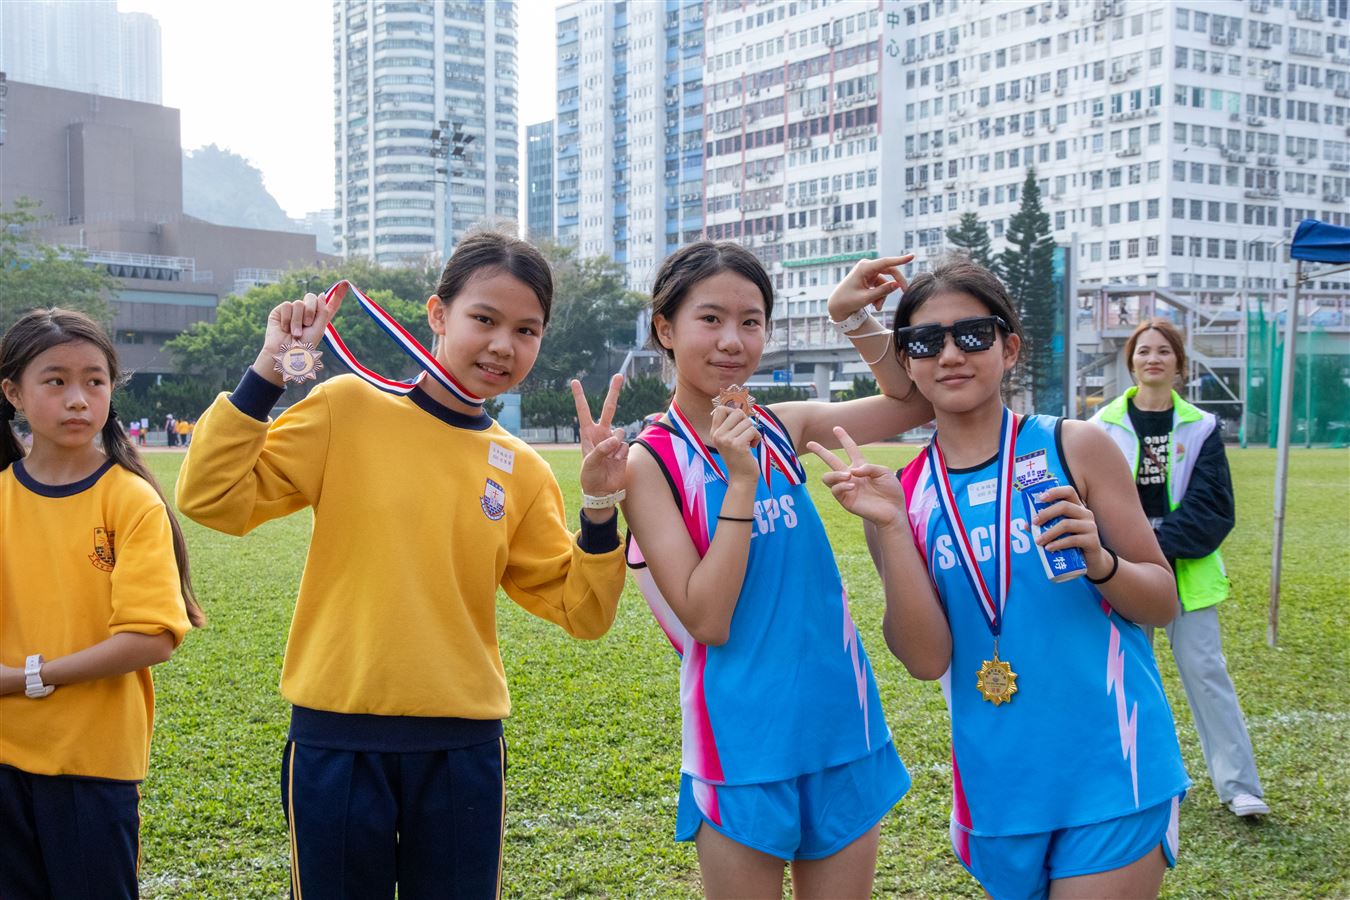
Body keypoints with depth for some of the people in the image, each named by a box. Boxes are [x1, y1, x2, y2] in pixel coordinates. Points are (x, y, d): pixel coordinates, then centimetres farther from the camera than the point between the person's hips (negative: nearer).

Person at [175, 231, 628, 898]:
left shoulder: (522, 472, 5)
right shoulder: (349, 406, -3)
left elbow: (581, 612, 6)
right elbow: (211, 498, -8)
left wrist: (599, 506, -8)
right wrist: (268, 371, -14)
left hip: (463, 750, 3)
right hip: (336, 742, -2)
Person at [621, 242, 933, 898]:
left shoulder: (782, 428, 4)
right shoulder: (652, 461, -10)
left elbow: (915, 403, 9)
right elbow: (706, 620, -16)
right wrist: (742, 480, -19)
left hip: (841, 725, 5)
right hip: (745, 742, -4)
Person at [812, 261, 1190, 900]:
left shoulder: (1073, 448, -4)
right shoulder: (902, 494, 0)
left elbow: (1162, 604, 0)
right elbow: (926, 660, -9)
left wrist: (1099, 561, -19)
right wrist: (891, 528, -18)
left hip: (1111, 773, -2)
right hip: (1002, 788, 3)